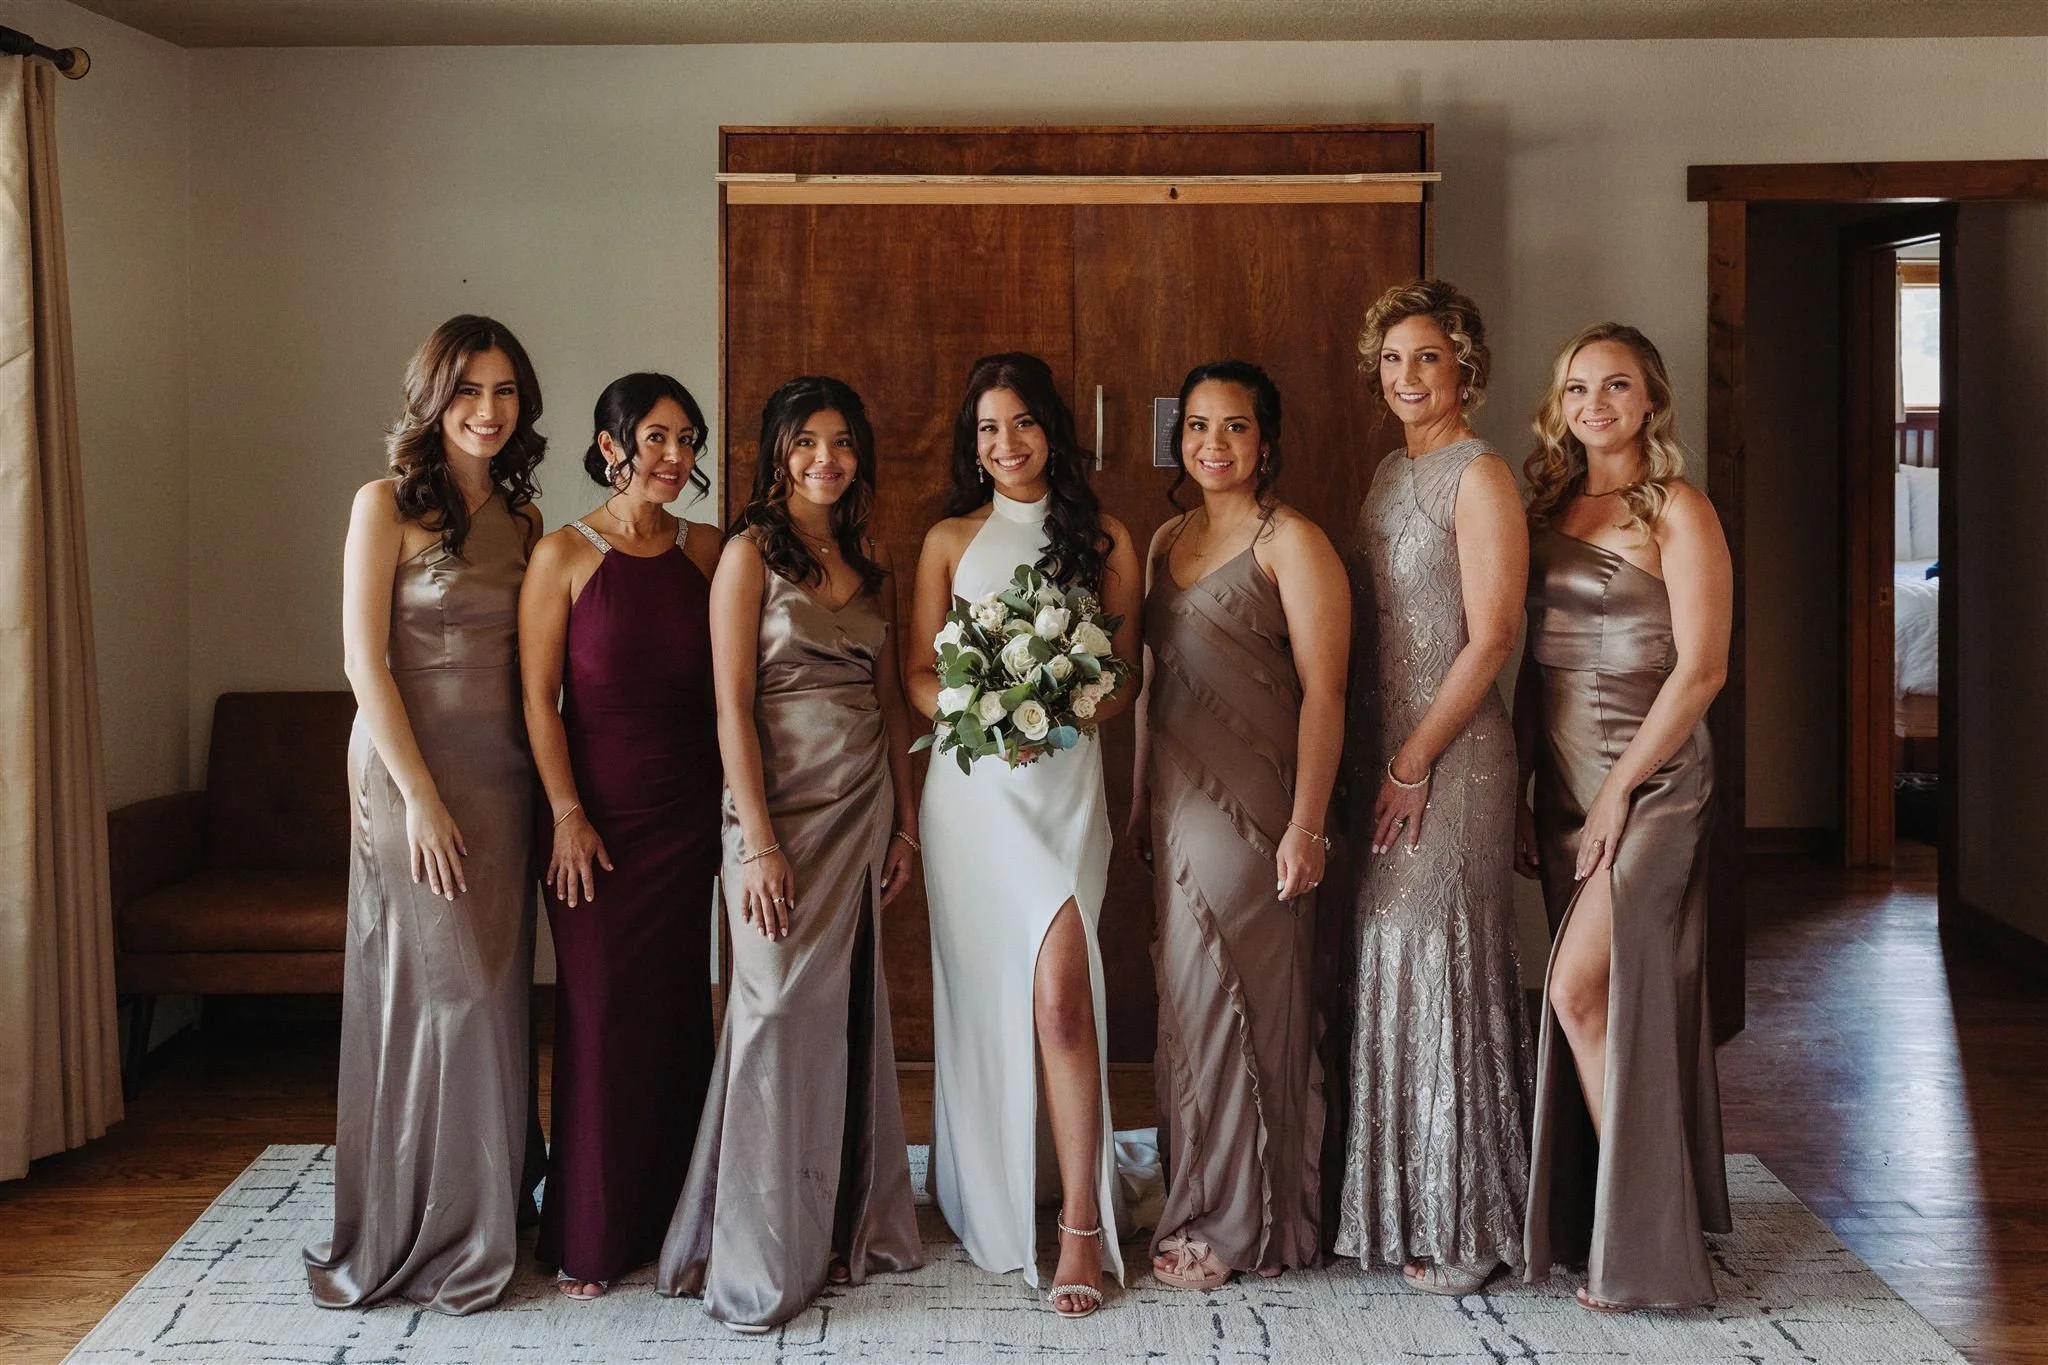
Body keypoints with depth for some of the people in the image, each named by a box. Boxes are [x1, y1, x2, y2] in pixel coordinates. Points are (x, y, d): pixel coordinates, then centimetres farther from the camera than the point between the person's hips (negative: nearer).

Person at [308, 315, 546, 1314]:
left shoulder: (521, 517, 11)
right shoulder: (387, 505, -5)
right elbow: (365, 660, -10)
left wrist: (543, 785, 5)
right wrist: (420, 797, -14)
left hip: (503, 779, 5)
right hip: (412, 774, -5)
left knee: (495, 992, 9)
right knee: (437, 989, -3)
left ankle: (484, 1218, 22)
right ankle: (423, 1234, 12)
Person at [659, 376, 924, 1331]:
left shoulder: (871, 567, 13)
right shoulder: (751, 554, -5)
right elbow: (732, 708, -11)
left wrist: (904, 821, 10)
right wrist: (759, 844, -16)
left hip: (864, 811, 6)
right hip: (784, 810, -5)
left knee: (852, 1017, 9)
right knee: (781, 1015, -3)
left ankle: (847, 1226, 23)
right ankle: (758, 1260, 8)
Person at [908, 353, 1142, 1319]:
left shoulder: (1103, 539, 10)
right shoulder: (950, 540, 11)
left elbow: (1127, 674, 9)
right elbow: (919, 675, 7)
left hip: (1065, 779, -1)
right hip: (971, 785, 1)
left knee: (1059, 990, -14)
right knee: (983, 992, 3)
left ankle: (1081, 1222, -8)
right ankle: (988, 1204, 17)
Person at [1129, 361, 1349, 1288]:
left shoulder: (1290, 542, -7)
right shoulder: (1166, 541, 15)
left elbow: (1322, 693, -12)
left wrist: (1306, 824, -18)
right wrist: (1140, 804, 17)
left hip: (1251, 805, -7)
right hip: (1174, 803, 7)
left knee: (1235, 1002, -1)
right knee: (1184, 1003, 11)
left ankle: (1239, 1225, 11)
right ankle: (1196, 1203, 23)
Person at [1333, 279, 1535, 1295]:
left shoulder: (1478, 476, -10)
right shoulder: (1391, 474, 16)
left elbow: (1489, 638, -16)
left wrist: (1414, 764, -17)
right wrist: (1363, 753, 9)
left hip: (1450, 754, -8)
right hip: (1383, 752, 8)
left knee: (1439, 967, -3)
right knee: (1387, 967, 11)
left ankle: (1463, 1230, 8)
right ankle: (1396, 1205, 22)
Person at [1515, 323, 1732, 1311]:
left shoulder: (1678, 511, -5)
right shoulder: (1551, 508, 13)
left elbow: (1701, 669, -11)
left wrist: (1619, 790, -14)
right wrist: (1522, 797, 8)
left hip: (1651, 778, -6)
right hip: (1564, 783, 6)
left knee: (1582, 989, -13)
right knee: (1598, 1002, 8)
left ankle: (1642, 1245, -2)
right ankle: (1591, 1223, 17)